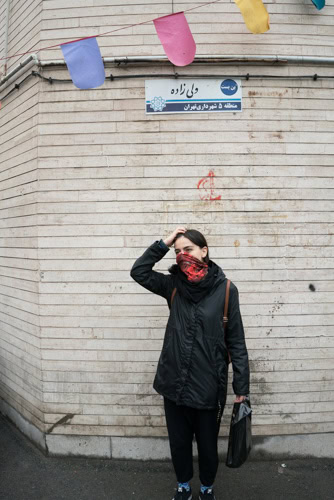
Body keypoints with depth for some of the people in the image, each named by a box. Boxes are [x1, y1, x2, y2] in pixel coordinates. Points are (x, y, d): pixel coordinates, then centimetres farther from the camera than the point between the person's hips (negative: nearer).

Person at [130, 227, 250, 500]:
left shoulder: (226, 289, -11)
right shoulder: (174, 285, -2)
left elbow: (236, 341, -7)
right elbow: (139, 272, -2)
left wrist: (241, 385, -6)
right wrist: (164, 244, -10)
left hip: (209, 385, -2)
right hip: (175, 383, 3)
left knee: (207, 443, 19)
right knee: (179, 441, 21)